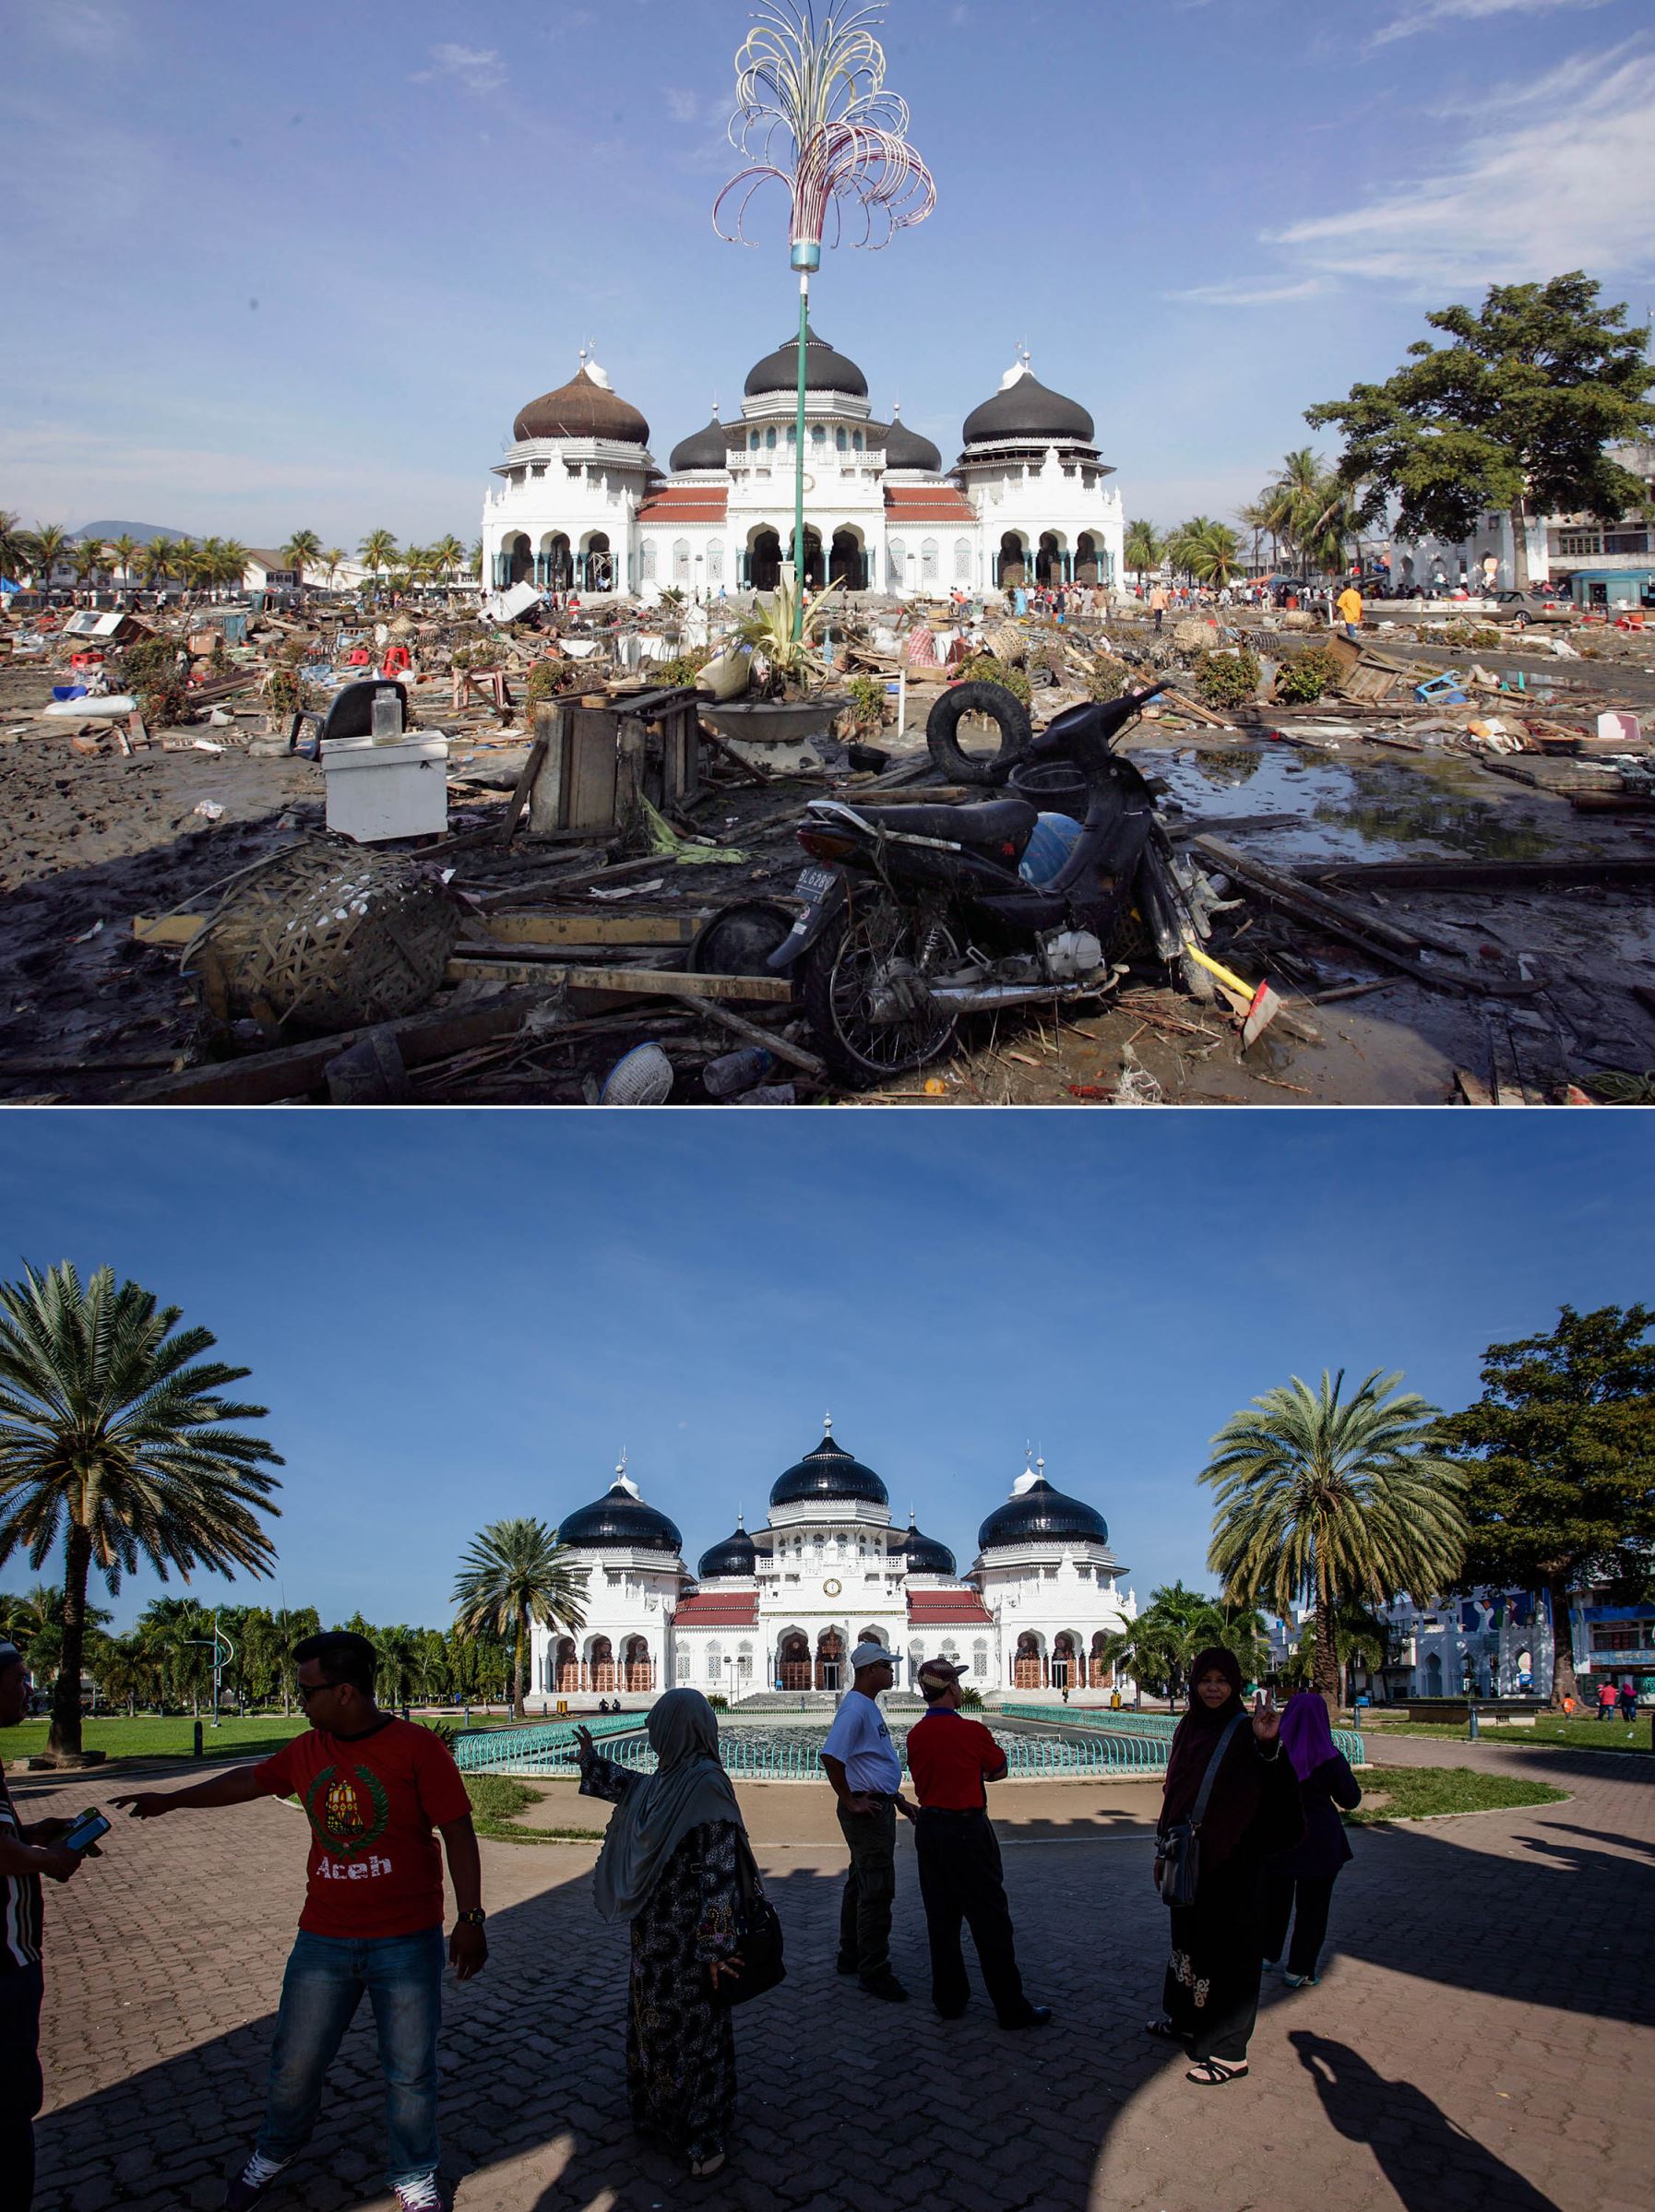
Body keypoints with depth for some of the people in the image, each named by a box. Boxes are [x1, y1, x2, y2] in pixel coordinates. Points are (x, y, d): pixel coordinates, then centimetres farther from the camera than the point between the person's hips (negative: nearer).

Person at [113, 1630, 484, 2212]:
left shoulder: (417, 1748, -14)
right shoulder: (307, 1750, 3)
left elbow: (458, 1833, -12)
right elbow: (251, 1780, 21)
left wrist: (470, 1918, -14)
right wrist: (171, 1800, 30)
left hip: (407, 1944, -4)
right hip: (323, 1940, 5)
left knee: (410, 2072, 7)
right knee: (295, 2063, 14)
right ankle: (275, 2153, 44)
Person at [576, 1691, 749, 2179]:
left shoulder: (706, 1786, -25)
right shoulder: (666, 1781, 2)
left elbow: (720, 1873, -25)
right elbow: (631, 1787, 27)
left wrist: (715, 1947, -25)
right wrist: (592, 1759, 37)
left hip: (687, 1940, -9)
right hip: (656, 1932, 9)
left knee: (692, 2028, 4)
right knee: (653, 2020, 21)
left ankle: (704, 2137, 19)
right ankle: (662, 2111, 40)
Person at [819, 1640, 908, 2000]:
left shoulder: (868, 1705, 14)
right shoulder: (855, 1707, -20)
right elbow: (830, 1756, -30)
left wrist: (895, 1797, 24)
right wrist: (851, 1802, -23)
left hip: (878, 1805, 11)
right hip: (867, 1809, -11)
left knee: (861, 1885, 18)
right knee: (877, 1891, -6)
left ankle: (851, 1957, 29)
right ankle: (874, 1972, 1)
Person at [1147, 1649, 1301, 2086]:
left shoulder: (1244, 1732, -14)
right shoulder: (1188, 1729, 7)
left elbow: (1274, 1794, -29)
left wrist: (1267, 1744, -47)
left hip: (1230, 1859, -7)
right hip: (1189, 1855, 7)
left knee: (1227, 1946, 1)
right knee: (1188, 1935, 19)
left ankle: (1229, 2051, 12)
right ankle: (1186, 2021, 37)